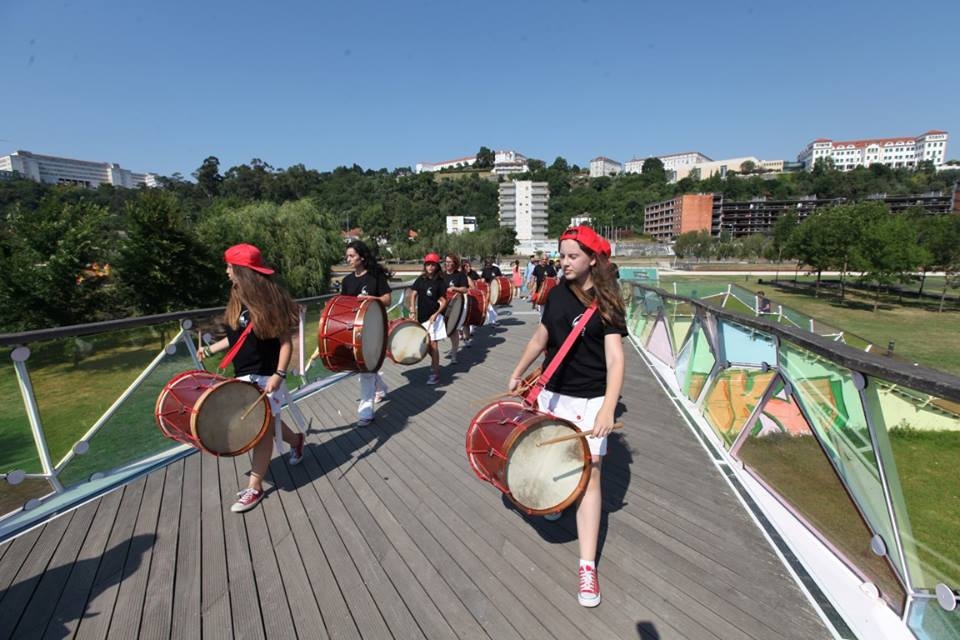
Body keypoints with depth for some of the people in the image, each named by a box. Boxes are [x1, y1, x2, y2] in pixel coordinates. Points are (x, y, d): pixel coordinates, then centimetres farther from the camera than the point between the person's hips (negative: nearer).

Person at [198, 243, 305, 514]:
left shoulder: (269, 299, -17)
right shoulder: (237, 299, 6)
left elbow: (286, 341, -17)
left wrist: (279, 374, -24)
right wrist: (210, 349, 10)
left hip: (265, 377, -7)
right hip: (243, 376, 7)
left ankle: (254, 487, 14)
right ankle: (296, 440, 45)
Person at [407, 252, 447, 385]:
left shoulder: (439, 281, -4)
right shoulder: (421, 279, 6)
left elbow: (443, 301, -3)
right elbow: (412, 294, 4)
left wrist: (436, 314, -15)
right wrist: (412, 309, -10)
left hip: (434, 317, -4)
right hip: (421, 317, 4)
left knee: (432, 344, -7)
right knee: (425, 345, 10)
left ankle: (435, 372, 1)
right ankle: (435, 363, 35)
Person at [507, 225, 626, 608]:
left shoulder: (605, 304, -13)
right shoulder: (557, 294, 2)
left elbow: (615, 360, -20)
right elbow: (541, 338, 14)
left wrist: (608, 409, -32)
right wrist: (518, 373, 19)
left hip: (590, 400, -5)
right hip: (553, 393, 5)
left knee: (588, 474, -5)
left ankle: (587, 566, 4)